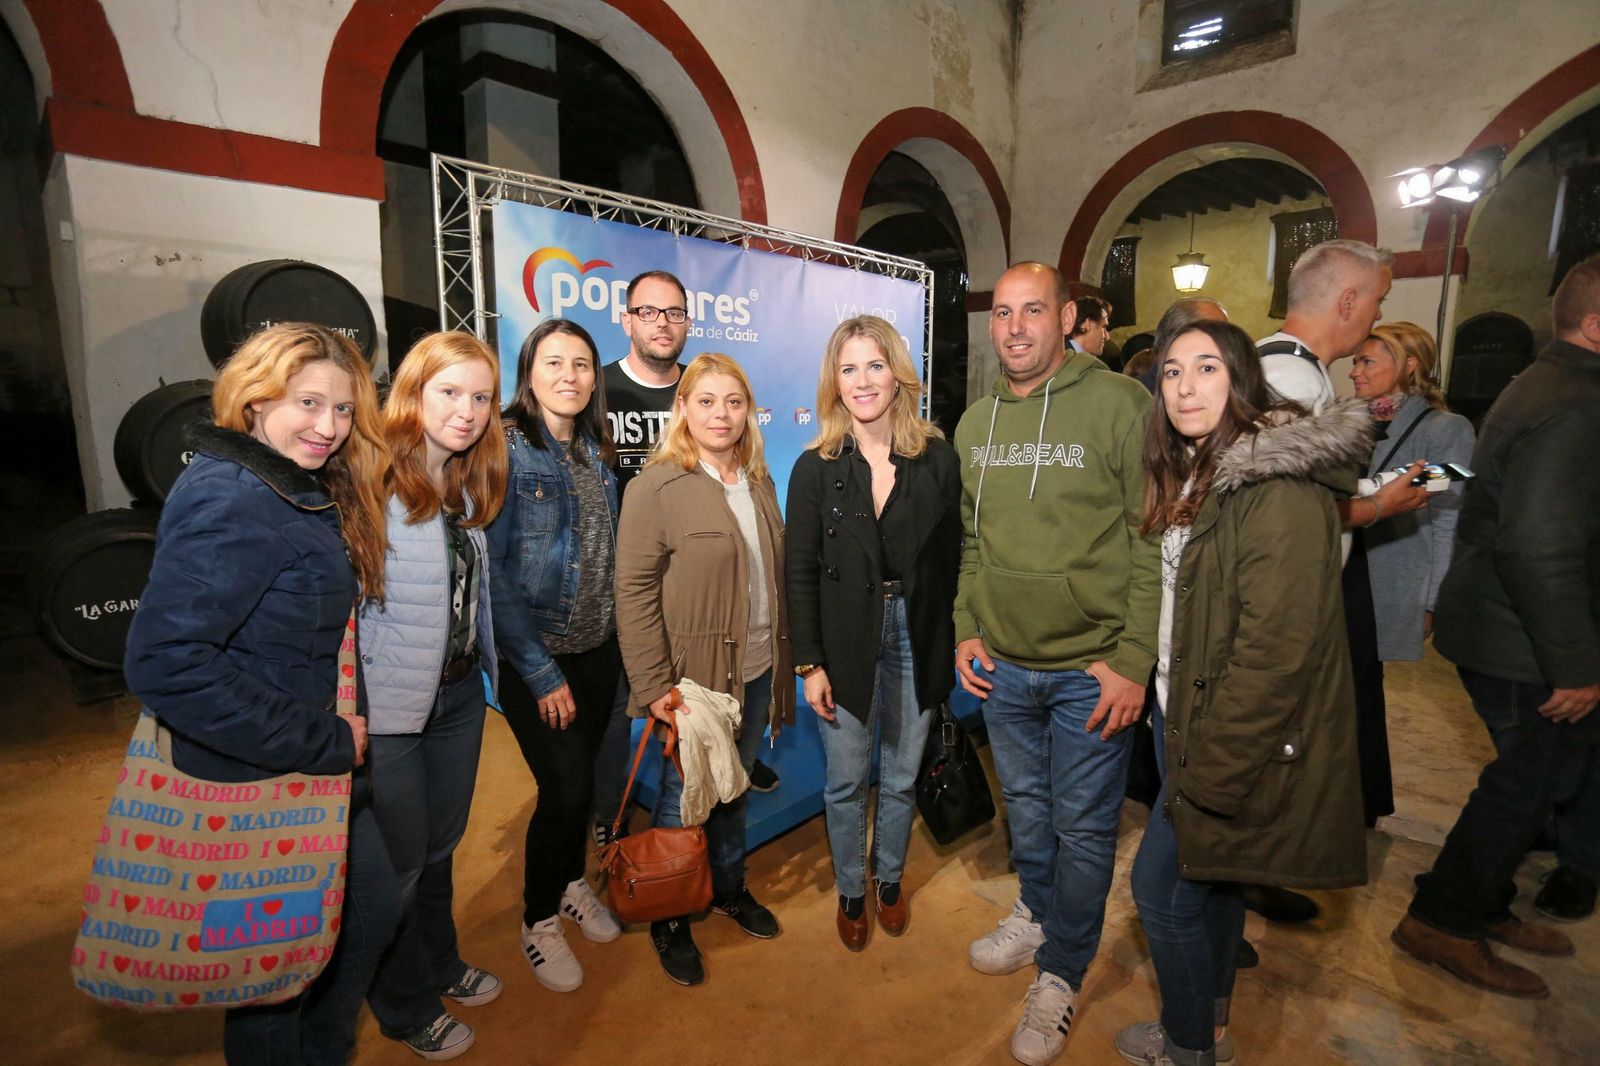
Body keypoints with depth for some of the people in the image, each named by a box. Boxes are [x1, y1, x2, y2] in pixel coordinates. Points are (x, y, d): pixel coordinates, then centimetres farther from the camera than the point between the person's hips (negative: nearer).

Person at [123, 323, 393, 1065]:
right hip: (259, 785, -9)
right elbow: (164, 662, -29)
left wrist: (336, 738, 1)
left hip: (317, 768, 9)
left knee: (372, 909, 23)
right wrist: (322, 742, -24)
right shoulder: (229, 502, -23)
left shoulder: (304, 491, 5)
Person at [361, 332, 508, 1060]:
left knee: (440, 847, 23)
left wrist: (489, 667, 14)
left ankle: (439, 965, 48)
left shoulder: (468, 484, 6)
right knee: (398, 863, 14)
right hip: (389, 707, -6)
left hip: (459, 695, 6)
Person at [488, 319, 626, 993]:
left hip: (598, 647, 6)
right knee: (567, 788, -1)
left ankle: (570, 884, 43)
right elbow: (493, 572, -16)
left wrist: (616, 634, 7)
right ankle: (539, 919, 26)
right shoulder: (505, 451, -14)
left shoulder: (596, 453, 7)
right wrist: (541, 672, -15)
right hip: (535, 656, -6)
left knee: (580, 779, 17)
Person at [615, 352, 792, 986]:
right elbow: (633, 591, -15)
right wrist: (653, 687, -18)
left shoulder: (757, 483, 8)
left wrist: (784, 661, 12)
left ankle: (729, 887, 45)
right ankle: (670, 921, 34)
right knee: (685, 797, 11)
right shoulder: (658, 485, -13)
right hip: (694, 677, -5)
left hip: (756, 671, 6)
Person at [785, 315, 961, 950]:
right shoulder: (815, 469, -5)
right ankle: (850, 892, 37)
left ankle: (889, 881, 42)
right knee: (847, 783, 11)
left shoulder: (938, 460, -2)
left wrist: (949, 645, -1)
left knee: (902, 778, 17)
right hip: (845, 642, -1)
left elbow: (952, 559, 2)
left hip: (917, 639, 1)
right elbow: (800, 573, -5)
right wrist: (809, 664, -7)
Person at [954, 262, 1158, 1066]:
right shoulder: (975, 423, 5)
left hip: (1092, 668, -4)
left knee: (1083, 825, 11)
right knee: (1025, 804, 22)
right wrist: (964, 630, 6)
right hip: (1002, 666, 5)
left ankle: (1061, 972, 34)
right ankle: (1037, 914, 48)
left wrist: (1133, 660, -14)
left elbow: (1154, 541, -12)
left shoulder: (1120, 405, -11)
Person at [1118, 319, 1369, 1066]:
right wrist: (1177, 729, 12)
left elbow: (1275, 650, -24)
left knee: (1161, 885, 4)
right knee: (1206, 879, 22)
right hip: (1187, 715, 9)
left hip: (1241, 740, -9)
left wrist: (1207, 772, -20)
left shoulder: (1279, 487, -21)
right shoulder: (1198, 474, 8)